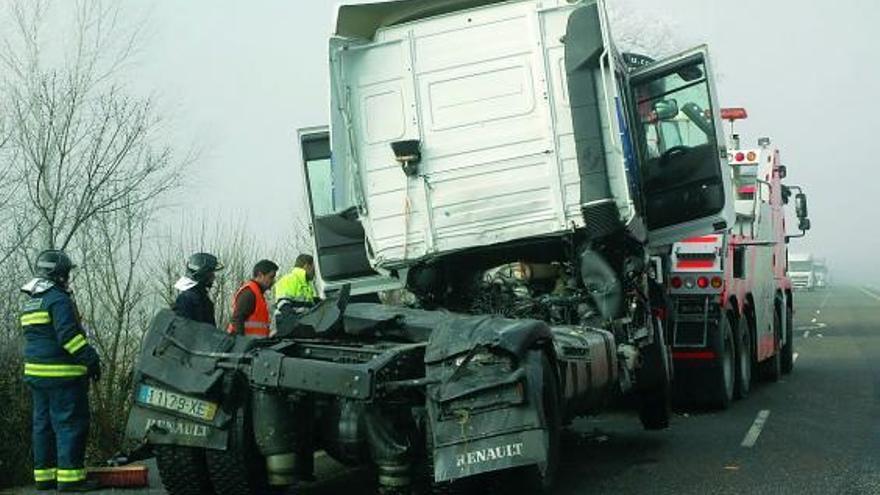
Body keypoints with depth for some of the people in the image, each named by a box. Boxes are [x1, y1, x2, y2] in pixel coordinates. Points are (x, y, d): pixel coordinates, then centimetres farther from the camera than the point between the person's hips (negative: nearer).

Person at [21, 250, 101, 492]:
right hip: (62, 373, -9)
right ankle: (70, 476, -9)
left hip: (35, 372, 9)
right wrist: (90, 359, -17)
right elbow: (69, 335, -21)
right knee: (70, 423, -7)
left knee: (43, 423, 12)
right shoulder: (58, 300, -13)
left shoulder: (29, 302, 18)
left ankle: (44, 474, 16)